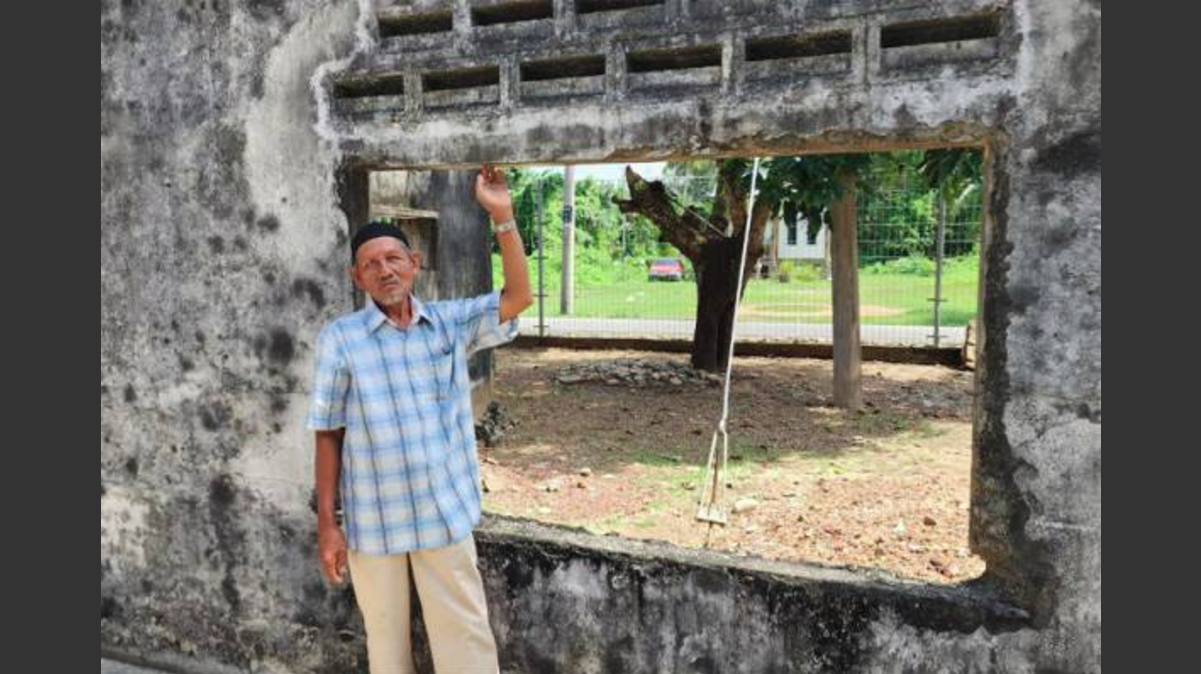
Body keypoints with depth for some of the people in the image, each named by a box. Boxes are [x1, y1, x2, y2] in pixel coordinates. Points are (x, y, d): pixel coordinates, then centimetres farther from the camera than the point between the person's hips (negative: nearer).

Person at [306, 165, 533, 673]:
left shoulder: (451, 323, -1)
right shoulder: (339, 339, -7)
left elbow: (518, 297, -11)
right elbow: (328, 435, -4)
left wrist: (502, 217, -20)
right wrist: (326, 524, -4)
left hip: (444, 515, 1)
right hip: (371, 522, -1)